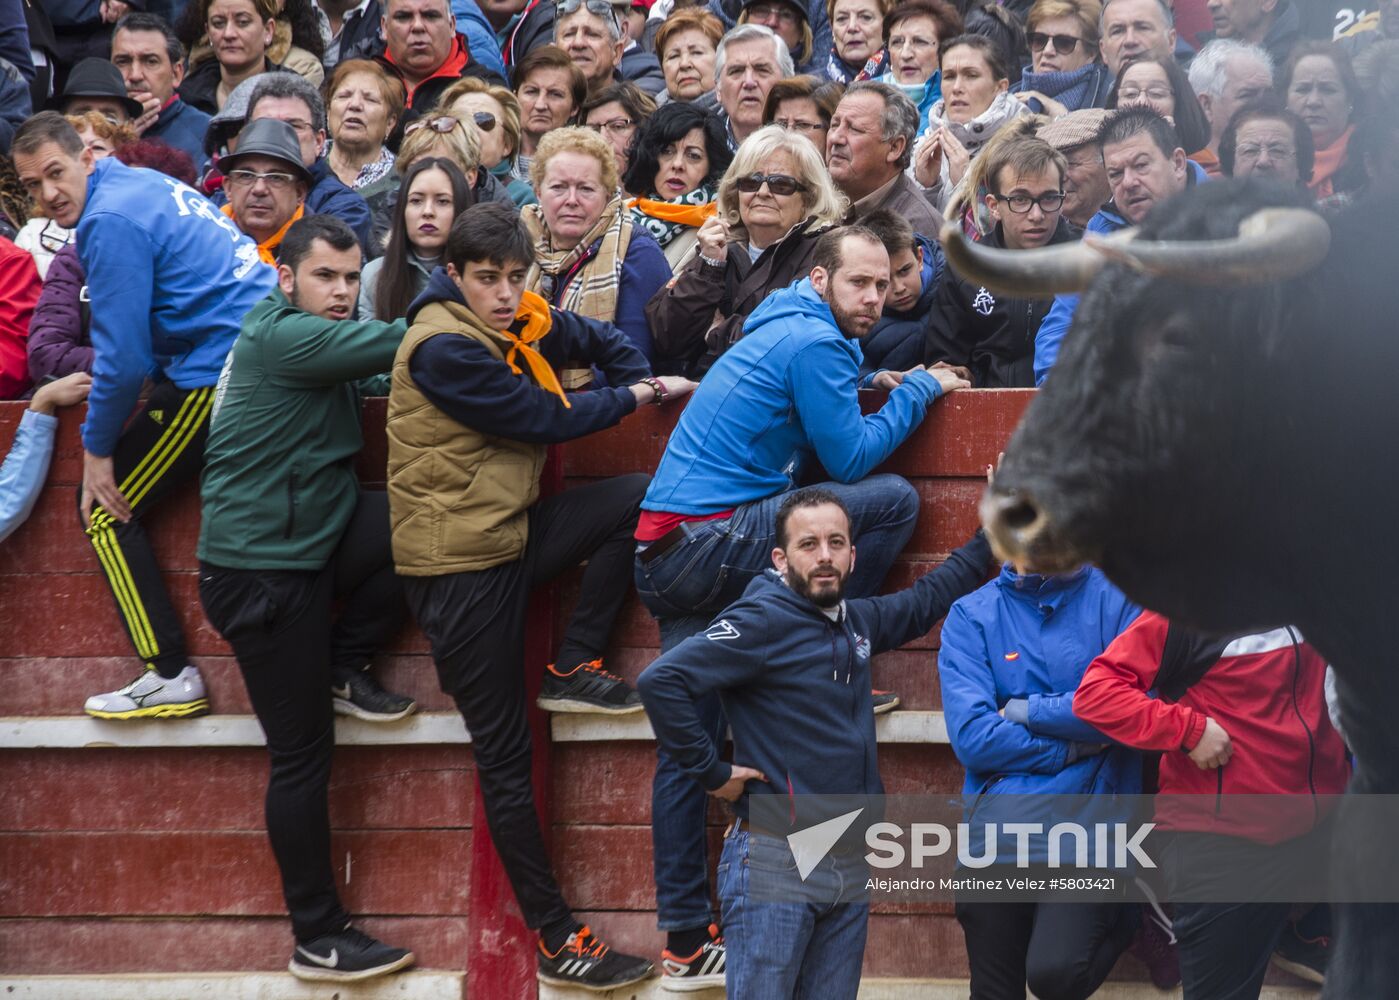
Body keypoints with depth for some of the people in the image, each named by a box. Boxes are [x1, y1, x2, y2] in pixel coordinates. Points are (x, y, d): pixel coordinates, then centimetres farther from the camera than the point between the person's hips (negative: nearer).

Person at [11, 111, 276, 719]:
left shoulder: (109, 221, -12)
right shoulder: (141, 183, 18)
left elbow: (123, 360, -13)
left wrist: (97, 447, -1)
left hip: (217, 375, -9)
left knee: (106, 510, 0)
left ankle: (172, 676, -2)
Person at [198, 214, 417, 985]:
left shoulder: (312, 338, 11)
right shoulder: (283, 336, -18)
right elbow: (401, 342, -21)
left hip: (314, 540, 9)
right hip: (262, 569, -9)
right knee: (303, 754, -2)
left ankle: (344, 662, 8)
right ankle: (318, 938, 9)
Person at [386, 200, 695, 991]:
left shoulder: (522, 321, 3)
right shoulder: (443, 348, -19)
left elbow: (598, 341, 20)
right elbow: (544, 419, -18)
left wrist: (642, 377, 1)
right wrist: (635, 398, -4)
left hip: (511, 534, 8)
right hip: (458, 562, -8)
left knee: (644, 496, -5)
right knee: (506, 755, -4)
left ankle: (575, 668, 3)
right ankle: (558, 941, 3)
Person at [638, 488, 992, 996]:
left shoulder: (858, 621, 11)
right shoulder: (763, 622, -12)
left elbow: (926, 598, 31)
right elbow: (661, 681, -22)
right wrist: (711, 772, -16)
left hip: (851, 863, 7)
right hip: (775, 858, -7)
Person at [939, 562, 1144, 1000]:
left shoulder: (1117, 599, 1)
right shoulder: (971, 616, 2)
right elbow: (971, 737, -9)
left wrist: (1027, 711, -7)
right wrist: (1080, 746, -10)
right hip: (998, 828, 2)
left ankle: (1126, 913, 6)